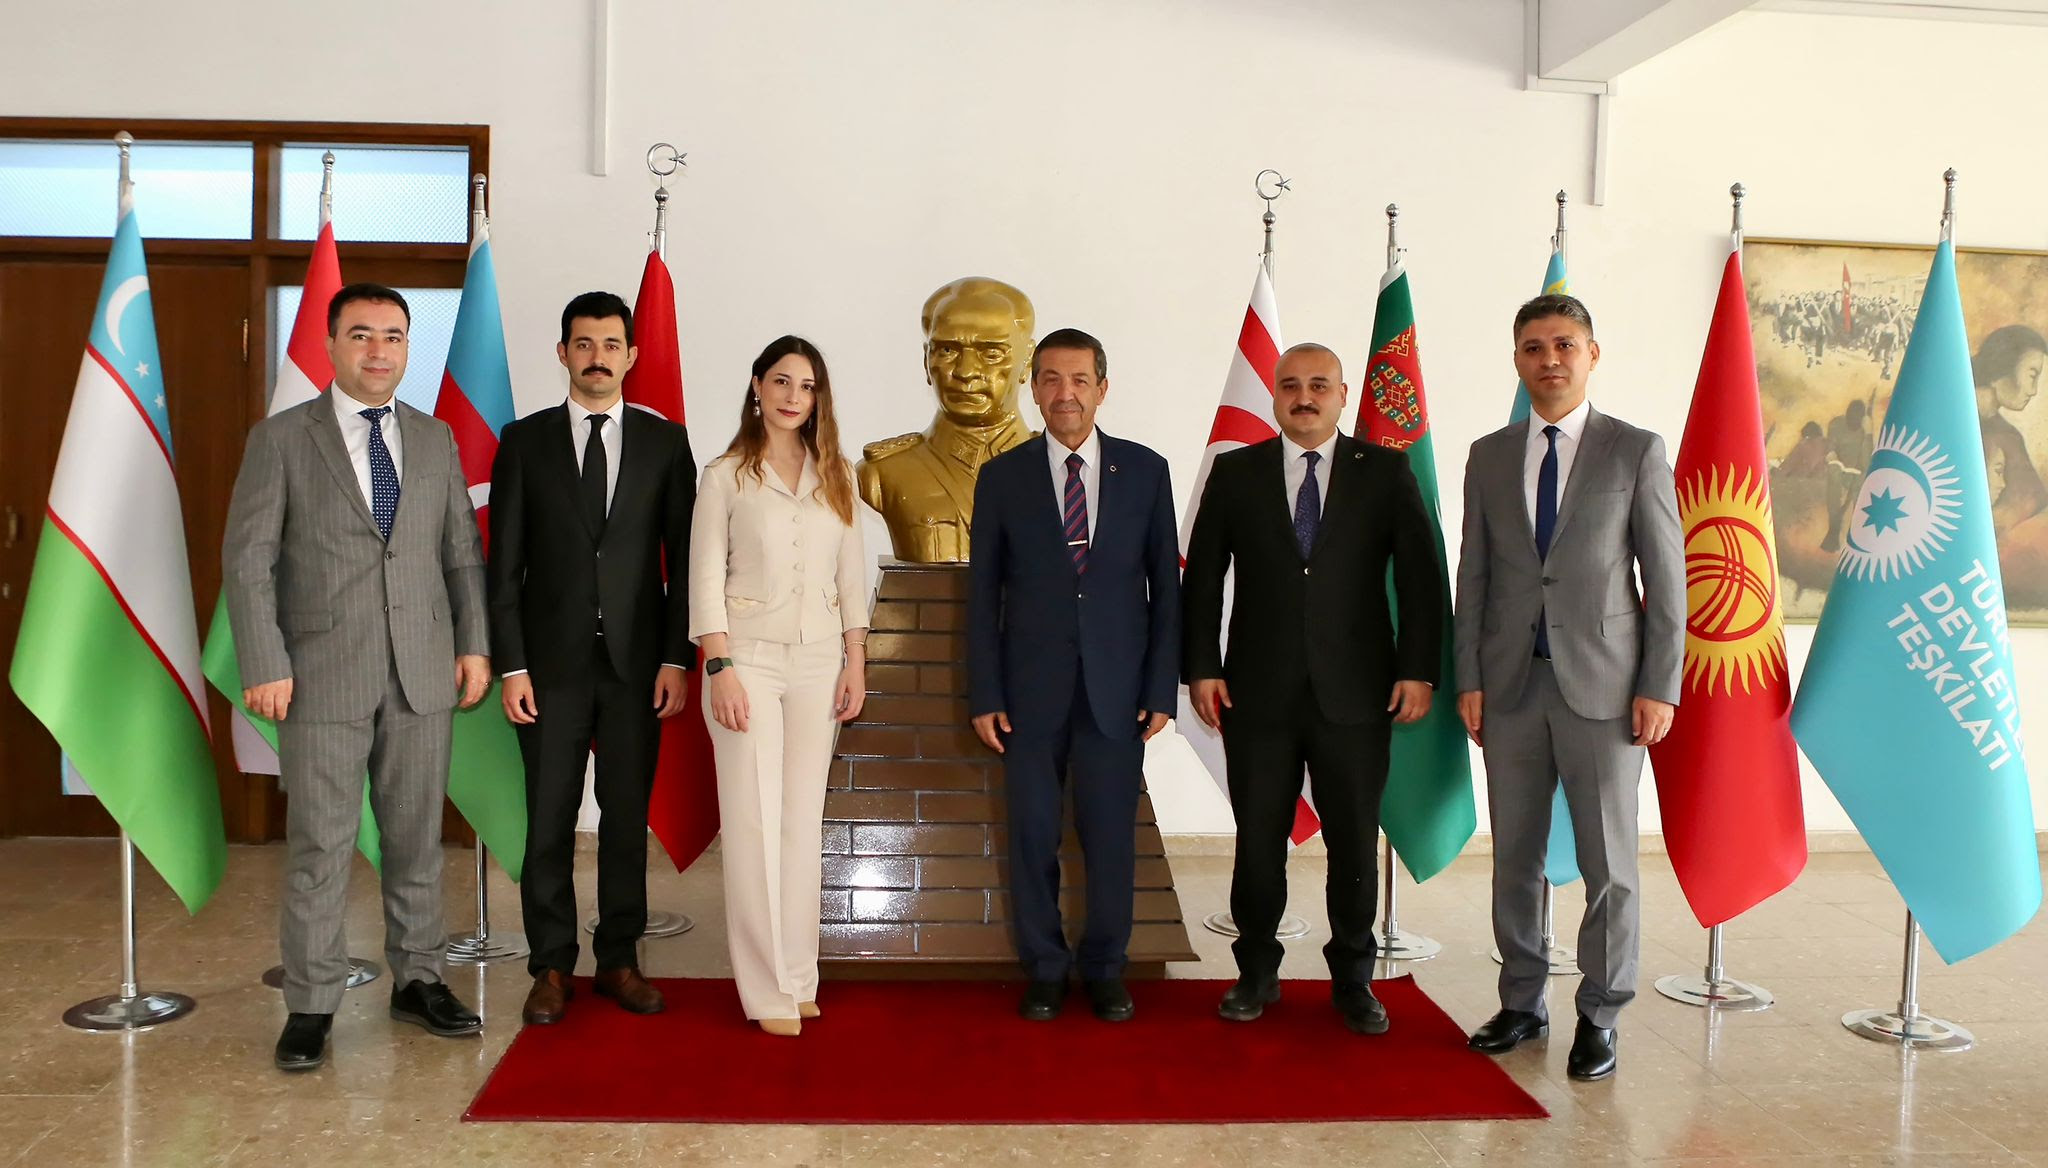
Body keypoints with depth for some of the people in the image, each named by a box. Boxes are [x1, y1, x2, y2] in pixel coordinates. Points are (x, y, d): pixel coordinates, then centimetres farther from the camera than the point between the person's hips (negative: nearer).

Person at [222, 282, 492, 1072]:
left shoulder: (436, 439, 10)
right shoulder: (280, 439, 0)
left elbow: (462, 552, 12)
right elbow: (247, 560, -3)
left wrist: (475, 644, 3)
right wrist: (265, 666, -10)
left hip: (422, 674, 3)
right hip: (324, 676, -3)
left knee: (417, 837, 10)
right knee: (318, 847, 1)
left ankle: (417, 982, 24)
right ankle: (310, 1007, 13)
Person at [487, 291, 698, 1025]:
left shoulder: (665, 441, 5)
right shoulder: (524, 441, 4)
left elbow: (684, 558, 3)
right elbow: (504, 564, 2)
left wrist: (677, 658, -4)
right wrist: (512, 666, -5)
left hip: (636, 661, 0)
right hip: (553, 661, 0)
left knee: (627, 816, 7)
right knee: (549, 820, 4)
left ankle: (619, 960, 20)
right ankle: (552, 966, 17)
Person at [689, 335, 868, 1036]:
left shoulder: (834, 477, 10)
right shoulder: (725, 477, -1)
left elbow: (851, 574, 10)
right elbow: (705, 579, -4)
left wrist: (856, 662, 5)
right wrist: (720, 668, -11)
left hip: (819, 660, 3)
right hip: (749, 657, -3)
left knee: (802, 821, 7)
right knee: (754, 821, -2)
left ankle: (798, 978, 16)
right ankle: (770, 988, 7)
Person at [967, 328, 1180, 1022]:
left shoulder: (1145, 471, 4)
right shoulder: (1002, 478, 3)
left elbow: (1164, 585, 5)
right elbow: (984, 594, 4)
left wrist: (1162, 688, 0)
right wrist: (984, 697, -1)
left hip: (1116, 690, 0)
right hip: (1031, 690, 0)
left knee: (1111, 836, 4)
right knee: (1033, 836, 5)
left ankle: (1105, 970, 22)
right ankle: (1044, 971, 22)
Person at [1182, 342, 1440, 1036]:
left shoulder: (1386, 473, 5)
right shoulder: (1235, 473, 7)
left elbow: (1420, 578, 2)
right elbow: (1203, 577, 6)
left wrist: (1419, 669, -6)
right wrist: (1201, 667, -1)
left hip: (1355, 692, 0)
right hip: (1259, 692, 1)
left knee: (1355, 842, 7)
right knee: (1258, 840, 7)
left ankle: (1353, 978, 24)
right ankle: (1257, 973, 24)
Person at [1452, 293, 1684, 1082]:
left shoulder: (1636, 451, 1)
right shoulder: (1489, 456, 9)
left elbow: (1666, 575, -1)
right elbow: (1473, 576, 9)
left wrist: (1660, 686, -7)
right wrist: (1467, 678, 3)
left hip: (1603, 684, -3)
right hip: (1511, 685, 3)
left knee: (1608, 863, 3)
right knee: (1514, 858, 10)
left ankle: (1600, 1018, 17)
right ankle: (1521, 1002, 24)